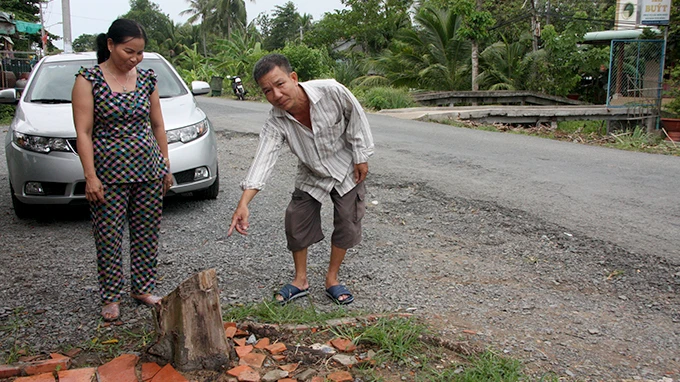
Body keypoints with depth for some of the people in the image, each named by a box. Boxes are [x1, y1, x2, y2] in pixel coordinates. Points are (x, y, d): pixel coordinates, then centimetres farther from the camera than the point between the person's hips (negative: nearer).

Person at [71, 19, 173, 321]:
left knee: (147, 234, 9)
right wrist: (90, 176, -14)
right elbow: (83, 132, -9)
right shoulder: (89, 79, -6)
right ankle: (111, 297, 17)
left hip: (149, 171, 4)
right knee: (109, 238, 3)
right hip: (109, 175, -4)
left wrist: (166, 166, 12)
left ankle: (143, 289, 24)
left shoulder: (147, 79, 6)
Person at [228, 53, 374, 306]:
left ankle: (332, 280, 19)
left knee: (347, 224, 0)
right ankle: (300, 280, 18)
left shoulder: (331, 91, -31)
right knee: (296, 221, -2)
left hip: (346, 168, -1)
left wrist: (361, 157, -9)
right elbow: (263, 159, -34)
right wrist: (243, 203, -46)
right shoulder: (276, 122, -25)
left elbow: (356, 117, -14)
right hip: (311, 175, 2)